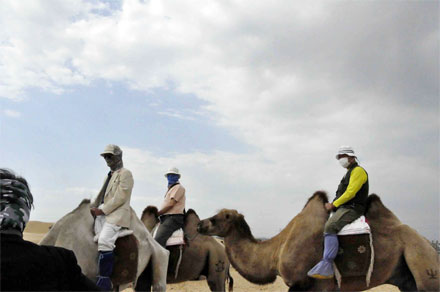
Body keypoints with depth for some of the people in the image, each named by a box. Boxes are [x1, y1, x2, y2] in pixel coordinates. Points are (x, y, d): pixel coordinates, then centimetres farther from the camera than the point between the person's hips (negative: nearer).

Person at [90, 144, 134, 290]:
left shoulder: (125, 173, 0)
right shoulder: (109, 175, 25)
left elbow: (120, 197, -10)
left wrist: (102, 210, -12)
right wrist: (92, 207, 7)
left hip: (117, 215, -9)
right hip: (103, 214, 9)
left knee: (104, 241, -25)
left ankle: (103, 284, -20)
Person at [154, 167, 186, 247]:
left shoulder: (179, 187, 0)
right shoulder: (170, 189, 29)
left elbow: (171, 204, -10)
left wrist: (157, 213, -8)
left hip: (173, 218, -9)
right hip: (166, 218, 9)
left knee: (158, 239, -27)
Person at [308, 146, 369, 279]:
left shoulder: (358, 170, -5)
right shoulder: (349, 172, 25)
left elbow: (350, 192, -16)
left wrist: (334, 204, -11)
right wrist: (333, 204, 8)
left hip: (352, 208, -11)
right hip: (345, 208, 11)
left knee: (330, 226, -31)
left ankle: (326, 266, -36)